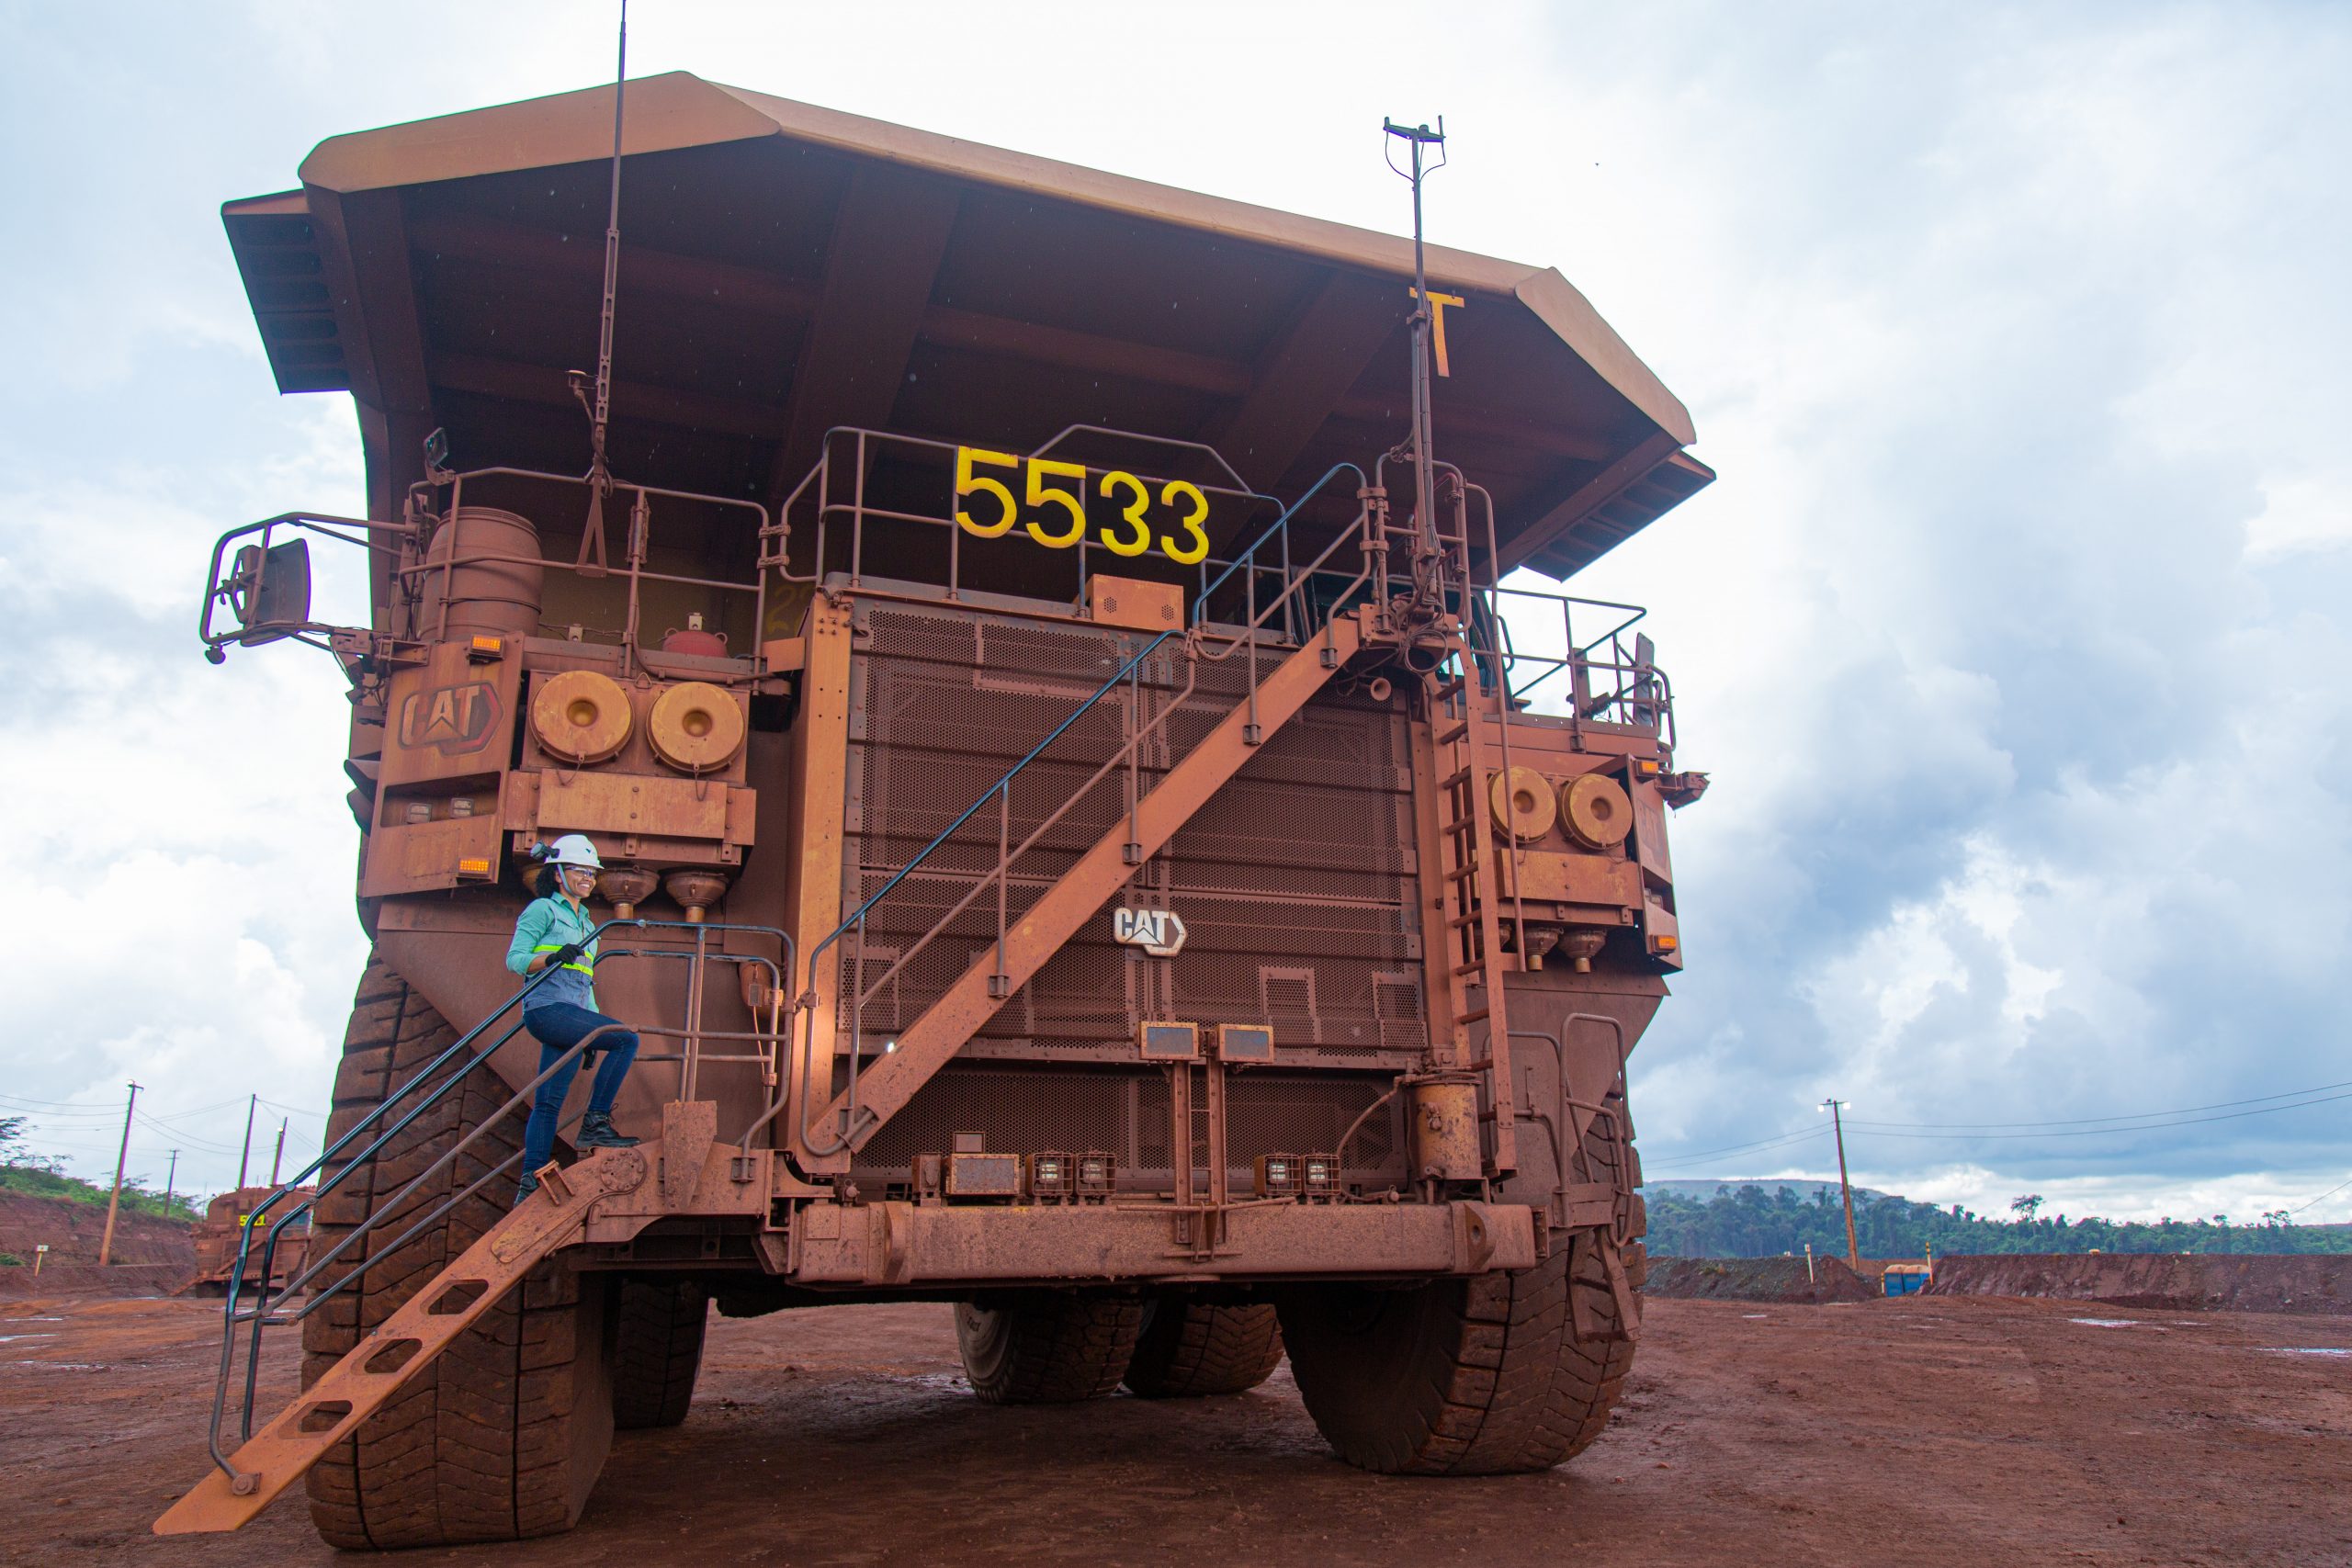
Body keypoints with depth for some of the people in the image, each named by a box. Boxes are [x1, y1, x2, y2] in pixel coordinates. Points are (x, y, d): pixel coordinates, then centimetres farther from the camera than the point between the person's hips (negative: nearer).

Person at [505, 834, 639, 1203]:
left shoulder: (586, 923, 27)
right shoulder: (543, 910, 4)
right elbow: (514, 959, -6)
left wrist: (591, 1033, 23)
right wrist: (553, 957, -24)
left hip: (573, 1013, 8)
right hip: (547, 1007, -8)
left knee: (548, 1102, 4)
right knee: (626, 1039, -21)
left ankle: (529, 1184, 4)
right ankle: (595, 1123, -18)